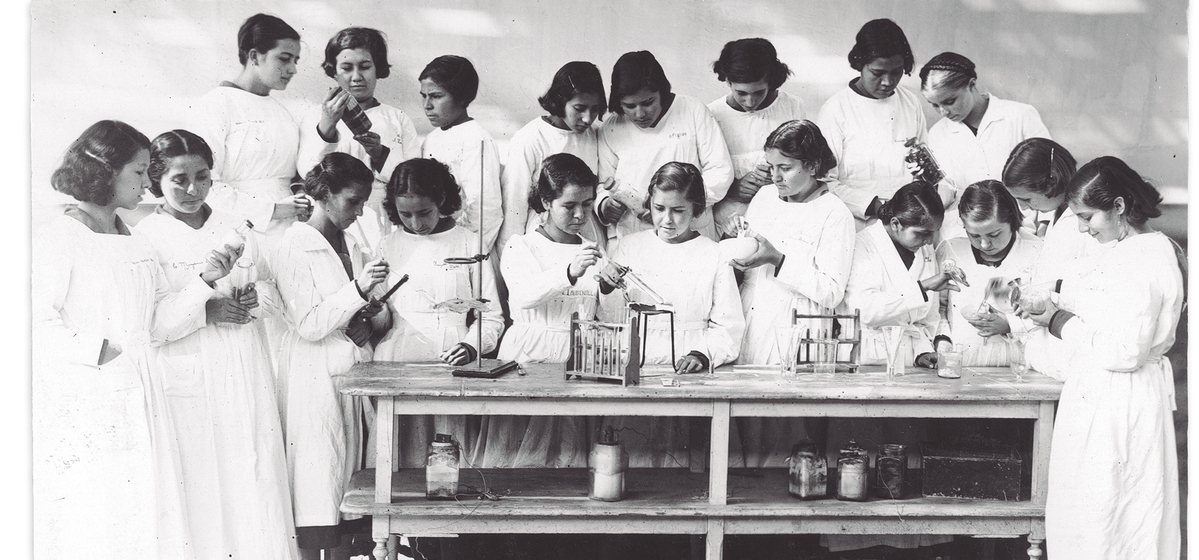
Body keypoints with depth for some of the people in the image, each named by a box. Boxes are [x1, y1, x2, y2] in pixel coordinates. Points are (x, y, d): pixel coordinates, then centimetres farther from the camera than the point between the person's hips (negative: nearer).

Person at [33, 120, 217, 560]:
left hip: (138, 402, 7)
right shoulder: (58, 239, -7)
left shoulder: (137, 244, 14)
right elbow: (36, 323, -14)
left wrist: (203, 282, 3)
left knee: (144, 516, 5)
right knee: (86, 523, -5)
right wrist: (97, 350, -15)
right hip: (82, 405, -7)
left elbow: (159, 325, 12)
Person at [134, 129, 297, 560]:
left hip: (245, 378, 4)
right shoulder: (145, 238, -2)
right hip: (185, 383, -3)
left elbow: (271, 294, 15)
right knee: (199, 488, -2)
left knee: (253, 483, 1)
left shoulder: (236, 229, 12)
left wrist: (253, 299, -7)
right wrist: (206, 311, -18)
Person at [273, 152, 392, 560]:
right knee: (316, 482, -6)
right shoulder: (295, 247, -7)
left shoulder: (349, 245, 15)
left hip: (354, 372, 7)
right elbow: (307, 325, -14)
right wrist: (358, 289, -21)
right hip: (315, 377, -7)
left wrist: (372, 320, -3)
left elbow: (380, 313, 19)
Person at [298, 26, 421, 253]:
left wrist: (380, 154, -10)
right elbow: (308, 174, -4)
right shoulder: (318, 118, 13)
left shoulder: (398, 120, 17)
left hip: (388, 230, 1)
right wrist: (327, 126, -19)